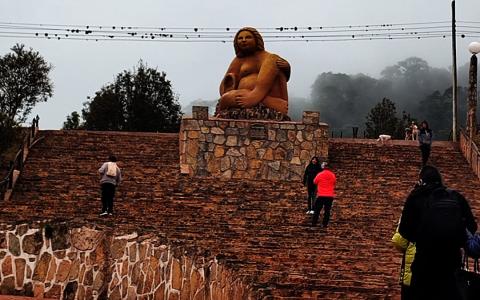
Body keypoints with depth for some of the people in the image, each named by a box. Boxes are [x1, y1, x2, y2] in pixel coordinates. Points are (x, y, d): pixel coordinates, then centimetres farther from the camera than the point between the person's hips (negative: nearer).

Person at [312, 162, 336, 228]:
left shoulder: (320, 175, -9)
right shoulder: (332, 175, 0)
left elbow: (315, 182, 6)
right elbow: (334, 182, 16)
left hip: (321, 195, -2)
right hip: (330, 196, 2)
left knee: (317, 210, 8)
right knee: (327, 210, 8)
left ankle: (314, 223, 8)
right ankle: (325, 224, 7)